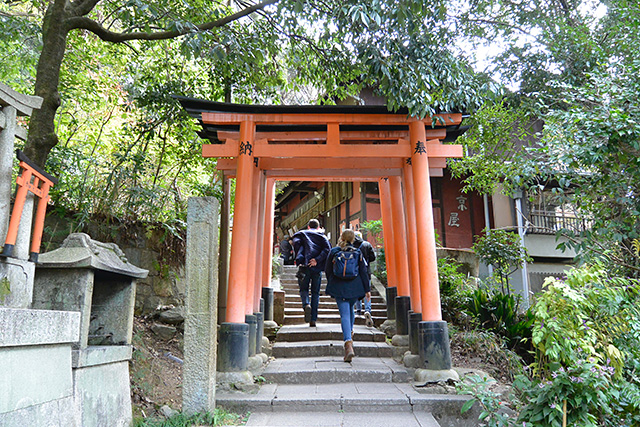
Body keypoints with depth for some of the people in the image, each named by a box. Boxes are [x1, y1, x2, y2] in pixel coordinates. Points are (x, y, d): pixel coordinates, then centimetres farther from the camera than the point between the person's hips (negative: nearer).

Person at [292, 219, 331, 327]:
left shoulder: (302, 233, 15)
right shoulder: (322, 236, 16)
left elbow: (296, 243, -6)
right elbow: (327, 248, -4)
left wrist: (299, 259, -3)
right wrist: (317, 260, -9)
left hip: (304, 266, -1)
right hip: (317, 267, 1)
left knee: (303, 289, 13)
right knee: (315, 293, 10)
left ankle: (306, 305, -18)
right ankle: (313, 319, 5)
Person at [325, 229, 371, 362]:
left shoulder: (333, 252, 1)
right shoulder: (358, 252, 1)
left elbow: (327, 270, 6)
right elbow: (363, 271, 1)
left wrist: (331, 284, 23)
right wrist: (367, 289, 6)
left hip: (339, 288, -2)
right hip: (354, 288, 2)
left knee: (345, 314, -7)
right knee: (350, 309, 27)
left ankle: (348, 344, -22)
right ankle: (350, 334, 39)